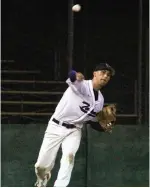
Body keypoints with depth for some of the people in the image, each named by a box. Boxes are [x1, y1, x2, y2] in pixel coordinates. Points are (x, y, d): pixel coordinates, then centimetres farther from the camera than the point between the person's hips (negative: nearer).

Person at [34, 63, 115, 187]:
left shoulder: (100, 99, 6)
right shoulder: (81, 85, -16)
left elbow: (93, 120, 16)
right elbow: (72, 77, -40)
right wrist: (76, 76, -66)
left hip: (74, 130, 4)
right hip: (56, 127, -4)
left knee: (69, 156, -27)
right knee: (42, 166, -2)